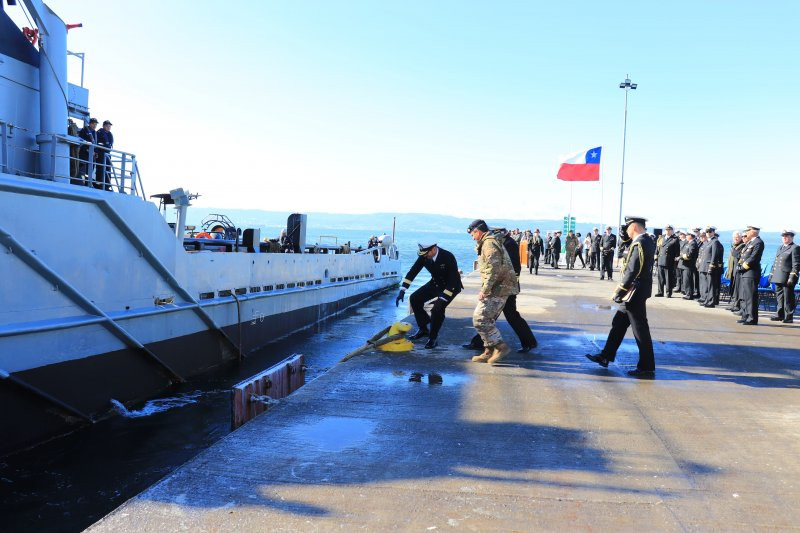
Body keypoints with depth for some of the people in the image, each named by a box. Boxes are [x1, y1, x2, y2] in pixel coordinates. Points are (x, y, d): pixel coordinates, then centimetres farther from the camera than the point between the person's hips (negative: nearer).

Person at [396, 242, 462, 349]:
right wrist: (402, 291, -19)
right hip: (435, 283, 6)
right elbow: (413, 271, -12)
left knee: (438, 308, -25)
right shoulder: (424, 256, -16)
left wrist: (442, 299, -33)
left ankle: (433, 338, -4)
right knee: (415, 298, -4)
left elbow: (453, 280, -31)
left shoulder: (448, 257, -31)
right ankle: (423, 329, 12)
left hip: (451, 286, -6)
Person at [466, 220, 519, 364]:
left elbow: (494, 268, -23)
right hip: (500, 288, 11)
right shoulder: (492, 242, 21)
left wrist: (485, 290, -23)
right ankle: (489, 352, 20)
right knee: (487, 320, 14)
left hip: (497, 289, -11)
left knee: (480, 319, -12)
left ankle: (501, 347, -5)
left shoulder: (489, 243, -13)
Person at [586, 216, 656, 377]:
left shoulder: (639, 243, -19)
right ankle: (605, 357, 24)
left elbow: (632, 271, -23)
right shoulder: (648, 241, 10)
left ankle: (647, 367, 10)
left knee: (640, 330, 0)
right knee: (618, 324, 16)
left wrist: (619, 292, -17)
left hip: (634, 293, -10)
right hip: (635, 293, 10)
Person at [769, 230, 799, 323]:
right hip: (778, 277, 8)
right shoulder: (780, 247, 19)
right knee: (779, 296, 13)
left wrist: (792, 276, -18)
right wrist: (772, 274, 17)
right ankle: (780, 315, 22)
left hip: (787, 278, -8)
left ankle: (789, 317, 2)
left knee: (788, 298, -3)